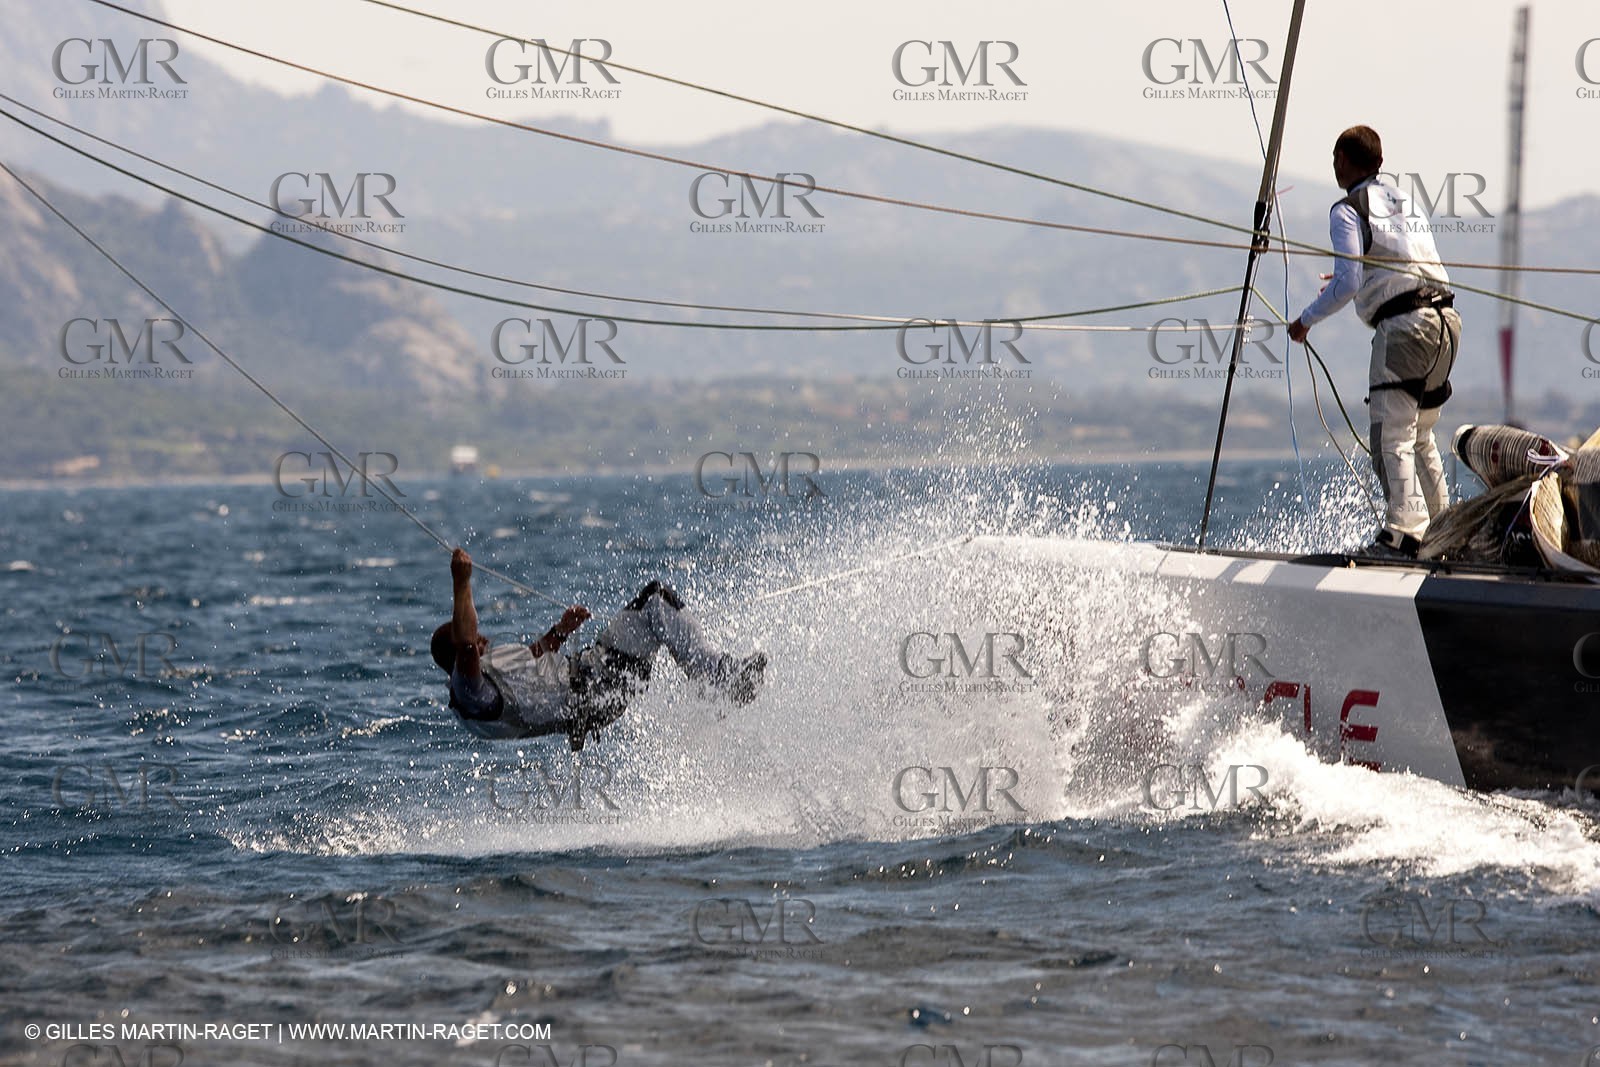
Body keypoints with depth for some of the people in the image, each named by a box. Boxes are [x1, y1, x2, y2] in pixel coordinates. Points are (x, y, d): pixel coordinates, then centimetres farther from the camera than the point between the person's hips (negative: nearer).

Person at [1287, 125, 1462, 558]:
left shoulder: (1348, 211, -3)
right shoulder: (1407, 203, 21)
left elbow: (1348, 284, -11)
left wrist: (1306, 320, 3)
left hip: (1402, 326, -8)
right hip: (1446, 320, 8)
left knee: (1392, 435, -10)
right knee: (1421, 434, 18)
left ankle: (1404, 531, -20)